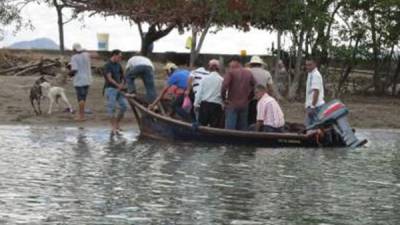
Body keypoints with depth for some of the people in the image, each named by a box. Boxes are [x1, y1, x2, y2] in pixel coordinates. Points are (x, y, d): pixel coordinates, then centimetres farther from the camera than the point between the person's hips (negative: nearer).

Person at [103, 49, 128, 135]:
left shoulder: (119, 66, 13)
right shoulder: (108, 65, -8)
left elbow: (122, 77, 18)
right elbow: (109, 78, -17)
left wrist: (122, 84, -3)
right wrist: (118, 85, -25)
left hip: (118, 89, 7)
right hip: (110, 89, -7)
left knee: (124, 106, -1)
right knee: (112, 108, -8)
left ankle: (117, 124, 14)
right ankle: (114, 128, -5)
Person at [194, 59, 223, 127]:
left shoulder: (205, 79, -2)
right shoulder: (222, 80, -6)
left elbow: (199, 93, 0)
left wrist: (196, 104, 8)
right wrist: (223, 106, 5)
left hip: (205, 104, 1)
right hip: (217, 106, -1)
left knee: (201, 126, 9)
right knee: (214, 127, 2)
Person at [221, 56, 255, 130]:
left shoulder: (231, 72, -6)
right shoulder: (249, 73, 9)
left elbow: (224, 86, -16)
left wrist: (224, 98, -3)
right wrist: (248, 98, 14)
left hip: (232, 105, -5)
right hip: (244, 105, 5)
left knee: (230, 130, -7)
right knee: (242, 129, 9)